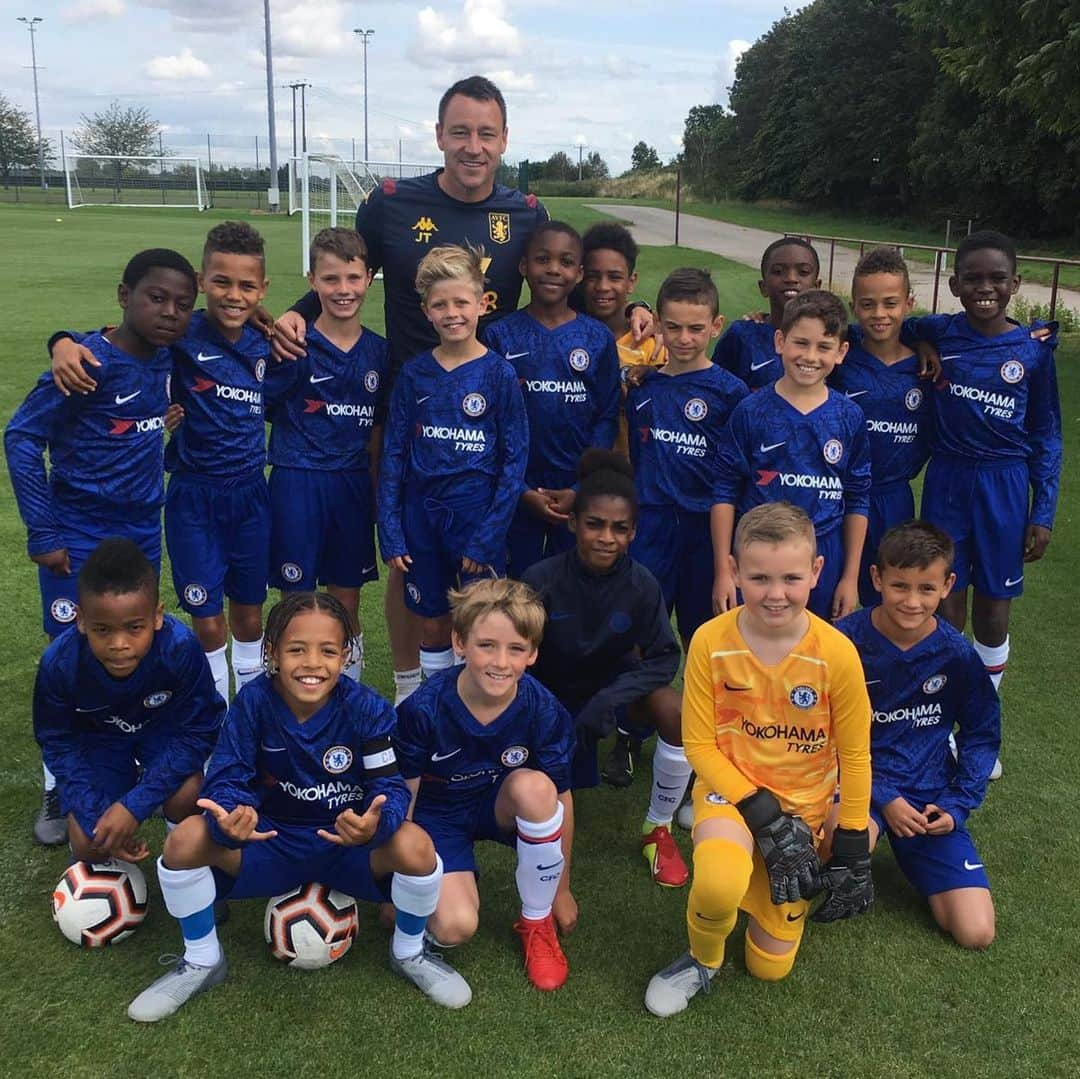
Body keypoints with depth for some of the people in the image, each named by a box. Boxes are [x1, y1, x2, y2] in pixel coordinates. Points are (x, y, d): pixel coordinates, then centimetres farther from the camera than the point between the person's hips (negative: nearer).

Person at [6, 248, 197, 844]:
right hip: (80, 540, -5)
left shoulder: (165, 357, -1)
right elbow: (22, 438, -15)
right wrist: (42, 532, -15)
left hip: (142, 533, 6)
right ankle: (60, 789, 20)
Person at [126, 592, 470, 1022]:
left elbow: (390, 784, -18)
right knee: (185, 840, -25)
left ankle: (409, 953, 2)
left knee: (416, 847, -33)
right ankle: (201, 962, 5)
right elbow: (226, 779, -16)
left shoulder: (365, 707, -18)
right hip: (272, 841, 2)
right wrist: (228, 819, -41)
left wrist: (376, 823, -44)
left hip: (348, 844, -1)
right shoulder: (252, 701, -15)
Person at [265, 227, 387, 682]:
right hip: (298, 484, -3)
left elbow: (377, 429, 11)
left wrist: (376, 492, 11)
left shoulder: (378, 350, 6)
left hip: (353, 485, 4)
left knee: (347, 607, 13)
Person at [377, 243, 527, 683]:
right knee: (432, 623, 14)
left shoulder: (499, 374, -6)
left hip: (476, 514, -3)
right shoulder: (414, 374, 2)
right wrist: (390, 533, -2)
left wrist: (487, 539, -11)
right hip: (421, 514, 3)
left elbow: (515, 461, -6)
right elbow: (393, 453, 4)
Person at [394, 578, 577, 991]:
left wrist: (562, 889, 1)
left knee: (533, 786, -34)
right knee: (455, 926, -25)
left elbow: (561, 799, -9)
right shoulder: (423, 709, -26)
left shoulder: (544, 712, -22)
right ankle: (449, 882, 15)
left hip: (501, 808, 2)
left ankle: (536, 922, -10)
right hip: (439, 815, -1)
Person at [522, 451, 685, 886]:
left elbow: (663, 658, -16)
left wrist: (610, 699, -31)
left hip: (613, 684, 1)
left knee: (675, 713, -29)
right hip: (552, 692, -1)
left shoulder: (641, 584, -21)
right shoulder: (541, 580, -24)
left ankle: (658, 830, -5)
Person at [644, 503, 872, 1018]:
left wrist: (852, 850, -3)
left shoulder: (836, 653, -18)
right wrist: (764, 815, -18)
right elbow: (699, 744, -10)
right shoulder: (711, 642, -18)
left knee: (770, 966, 8)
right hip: (730, 789, -1)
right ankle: (702, 961, -1)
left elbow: (854, 756, -6)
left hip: (806, 802, 1)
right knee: (720, 883, -36)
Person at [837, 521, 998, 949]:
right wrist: (884, 799, -14)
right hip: (857, 779, -2)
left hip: (930, 792, 3)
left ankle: (911, 852, 19)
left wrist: (957, 805, -4)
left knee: (976, 932, -8)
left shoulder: (957, 654, -6)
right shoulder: (846, 641, -13)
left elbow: (982, 734, 8)